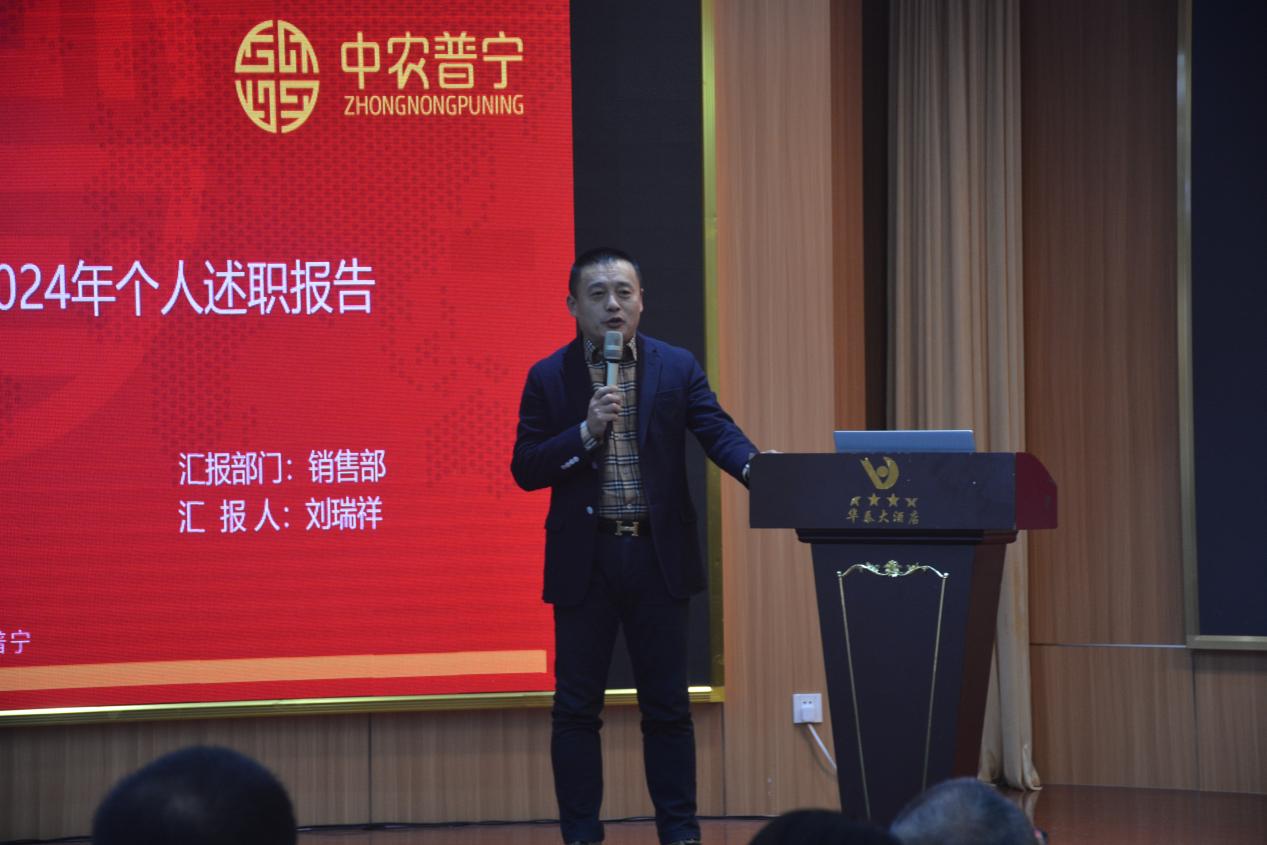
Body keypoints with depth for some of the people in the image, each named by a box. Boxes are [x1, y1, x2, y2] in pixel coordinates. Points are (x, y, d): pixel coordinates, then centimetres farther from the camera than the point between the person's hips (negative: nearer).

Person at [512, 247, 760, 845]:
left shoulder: (677, 368, 4)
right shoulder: (548, 378, 2)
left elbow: (716, 430, -9)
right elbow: (525, 469, -2)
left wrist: (753, 466, -30)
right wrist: (586, 431, -17)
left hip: (658, 555, 0)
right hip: (584, 560, 0)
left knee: (667, 704, 5)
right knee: (576, 706, 3)